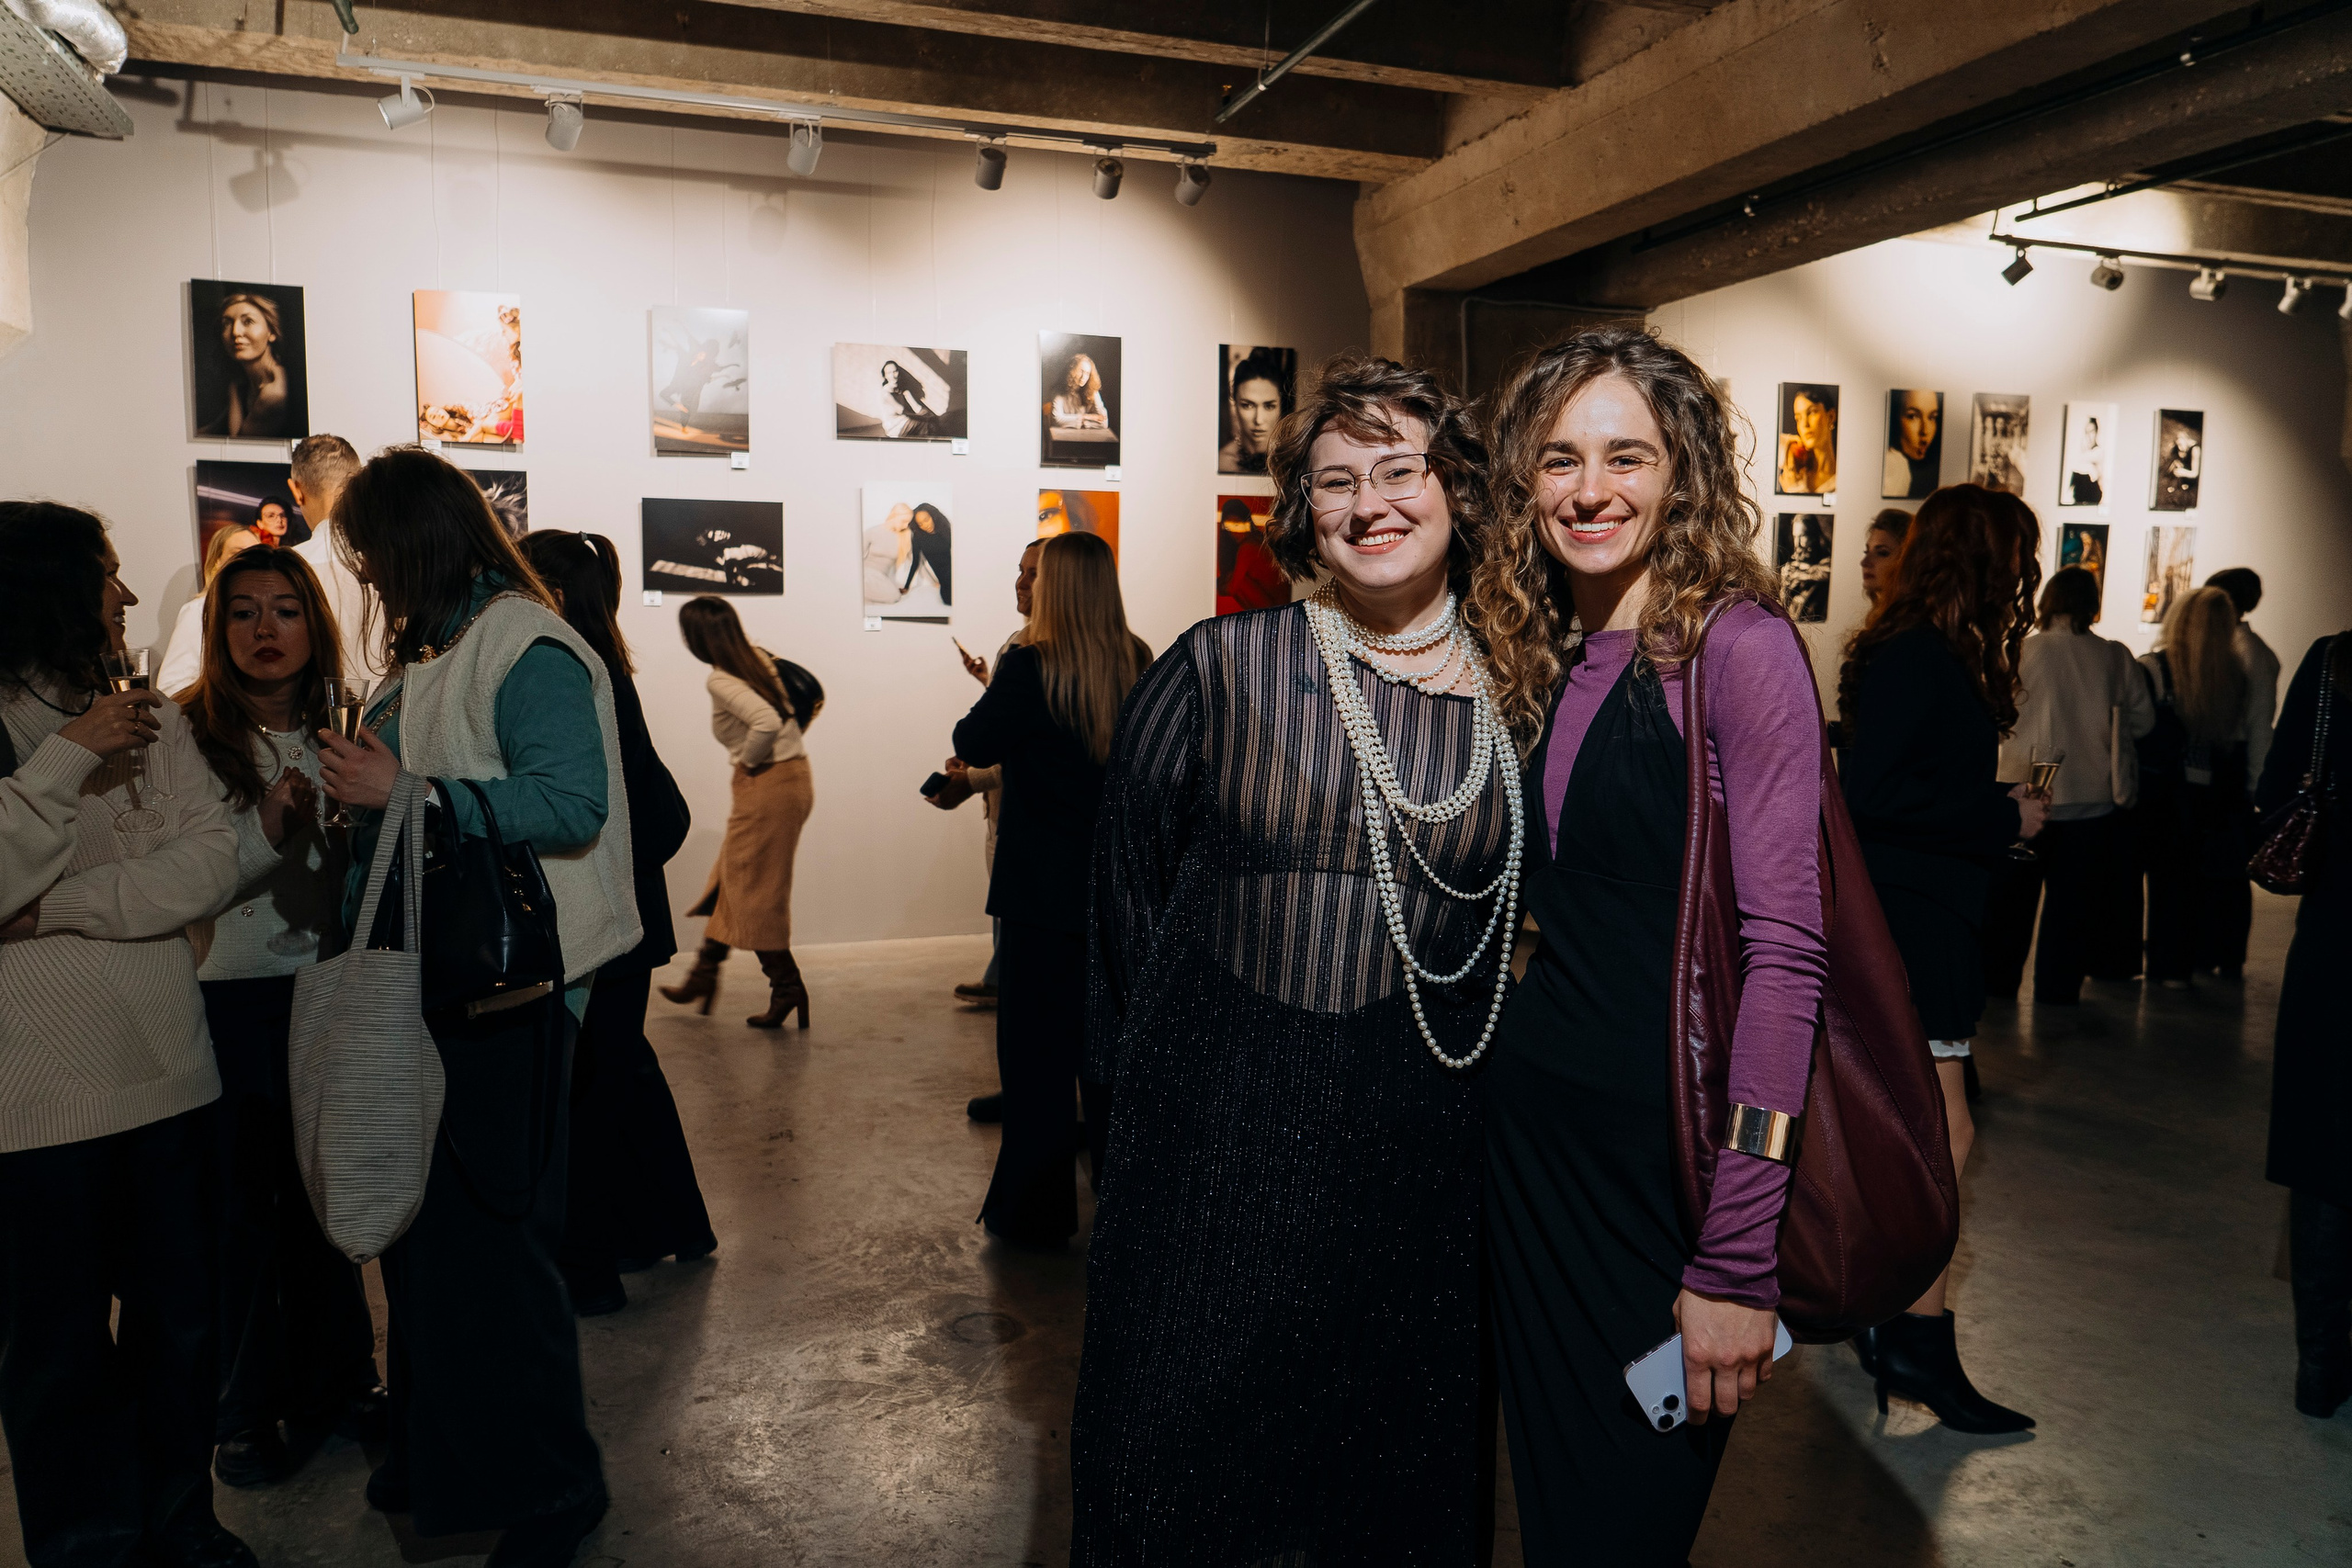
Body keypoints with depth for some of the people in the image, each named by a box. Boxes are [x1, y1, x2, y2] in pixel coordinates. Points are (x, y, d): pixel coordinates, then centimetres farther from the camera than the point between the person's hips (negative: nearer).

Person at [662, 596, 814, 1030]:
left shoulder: (720, 680, -17)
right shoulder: (761, 657, 7)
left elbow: (767, 722, -32)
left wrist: (747, 760, -13)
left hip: (766, 784, -9)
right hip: (795, 777, 9)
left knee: (755, 890, 2)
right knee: (732, 878, 17)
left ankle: (786, 989, 7)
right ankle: (703, 977, 27)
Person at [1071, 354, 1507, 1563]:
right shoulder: (1220, 668, -7)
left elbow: (1519, 913, 9)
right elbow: (1128, 879, 2)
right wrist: (1148, 1058, 5)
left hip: (1426, 1154, 2)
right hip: (1216, 1145, -1)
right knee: (1184, 1470, 14)